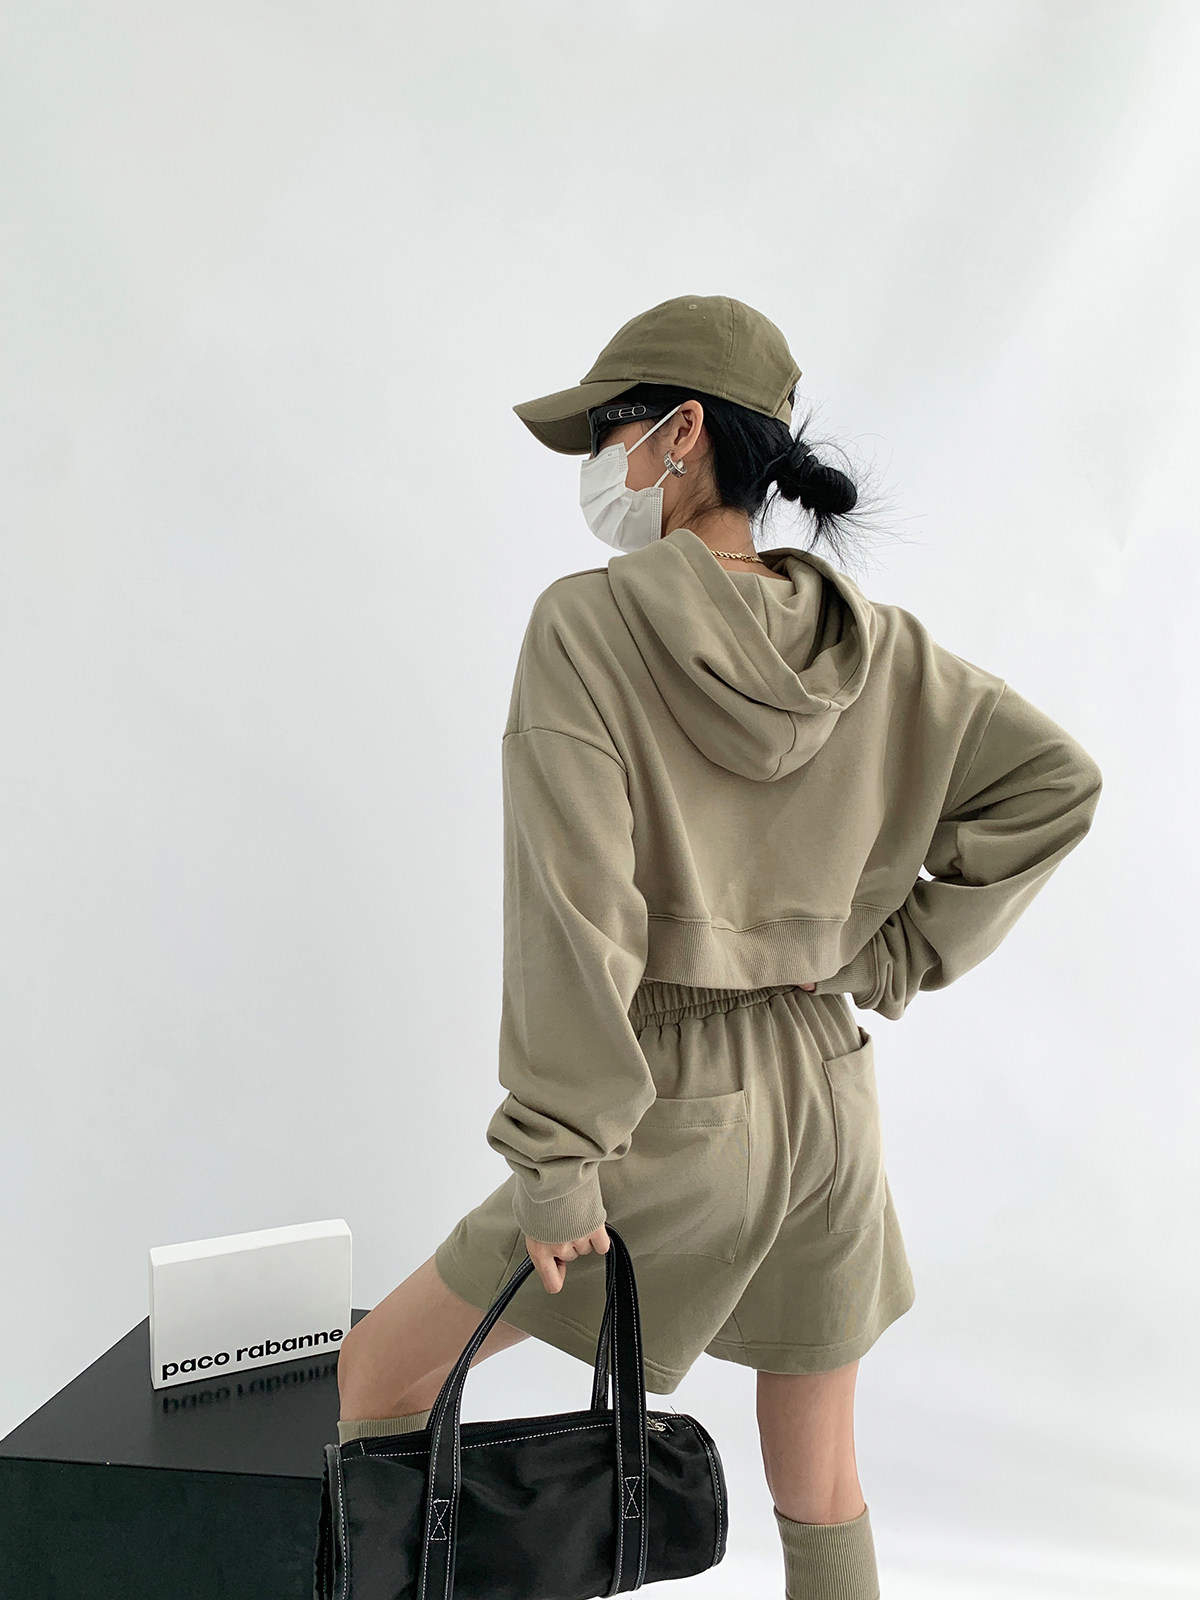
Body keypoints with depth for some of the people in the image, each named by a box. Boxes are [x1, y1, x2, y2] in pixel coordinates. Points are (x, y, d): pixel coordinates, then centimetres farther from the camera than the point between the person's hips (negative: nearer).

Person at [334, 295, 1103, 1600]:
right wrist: (893, 957, 2)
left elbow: (575, 917, -20)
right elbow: (1056, 782, 1)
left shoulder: (587, 624, -15)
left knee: (358, 1402, 11)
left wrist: (554, 1162, -15)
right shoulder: (871, 646, 0)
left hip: (670, 1115, -5)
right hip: (828, 1097, 6)